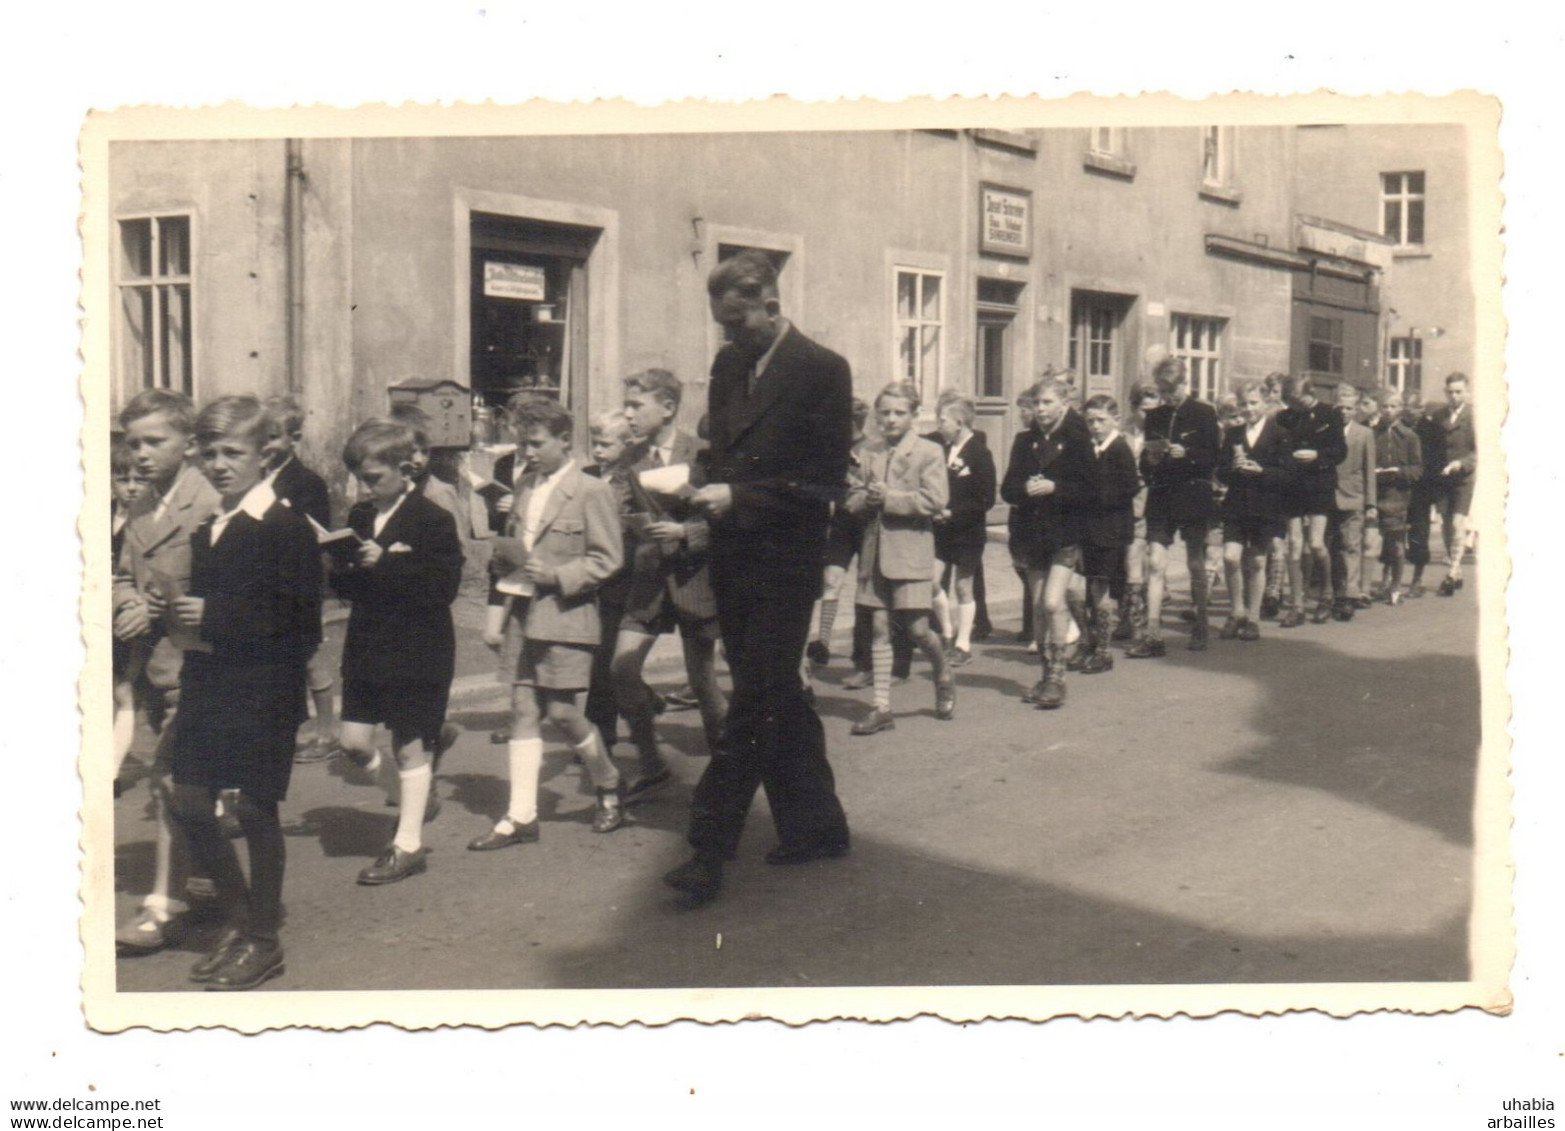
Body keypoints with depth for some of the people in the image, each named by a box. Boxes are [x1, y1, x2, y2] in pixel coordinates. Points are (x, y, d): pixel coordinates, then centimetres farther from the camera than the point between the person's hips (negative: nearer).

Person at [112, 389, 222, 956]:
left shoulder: (208, 504, -16)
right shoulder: (139, 508, 13)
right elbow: (124, 576, 16)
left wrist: (157, 614, -20)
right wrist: (129, 607, -4)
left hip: (187, 661, -9)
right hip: (151, 661, 9)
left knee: (169, 779, -9)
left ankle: (160, 909, -5)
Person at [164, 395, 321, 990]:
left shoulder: (287, 528, -11)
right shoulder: (205, 529, 15)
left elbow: (300, 621, -18)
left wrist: (215, 617, -22)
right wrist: (176, 608, 3)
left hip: (264, 689, -7)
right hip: (206, 684, 8)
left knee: (254, 809, 1)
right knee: (189, 806, 7)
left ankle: (263, 938, 16)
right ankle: (237, 918, 25)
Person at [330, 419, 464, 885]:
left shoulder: (434, 521, -11)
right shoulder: (359, 517, 9)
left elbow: (444, 587, -21)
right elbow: (344, 585, 12)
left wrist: (385, 564, -26)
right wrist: (346, 570, -13)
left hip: (417, 652, -7)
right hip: (367, 649, 7)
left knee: (410, 746, 3)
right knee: (354, 743, 7)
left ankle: (408, 844, 14)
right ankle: (416, 799, 31)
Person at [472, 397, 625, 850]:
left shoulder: (591, 492, -7)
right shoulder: (526, 487, 13)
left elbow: (607, 560, -9)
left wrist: (556, 575, -19)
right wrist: (497, 613, 12)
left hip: (567, 617, -6)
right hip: (526, 618, 6)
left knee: (562, 711, -4)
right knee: (523, 709, 3)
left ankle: (609, 790, 19)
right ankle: (521, 817, 6)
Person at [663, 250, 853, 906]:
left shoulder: (821, 371, -9)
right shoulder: (727, 365, 12)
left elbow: (825, 484, -13)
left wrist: (738, 497, -18)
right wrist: (702, 492, 4)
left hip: (784, 563, -7)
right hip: (734, 561, 8)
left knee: (753, 705, -7)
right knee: (777, 698, 14)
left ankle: (710, 852, -6)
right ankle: (816, 826, 26)